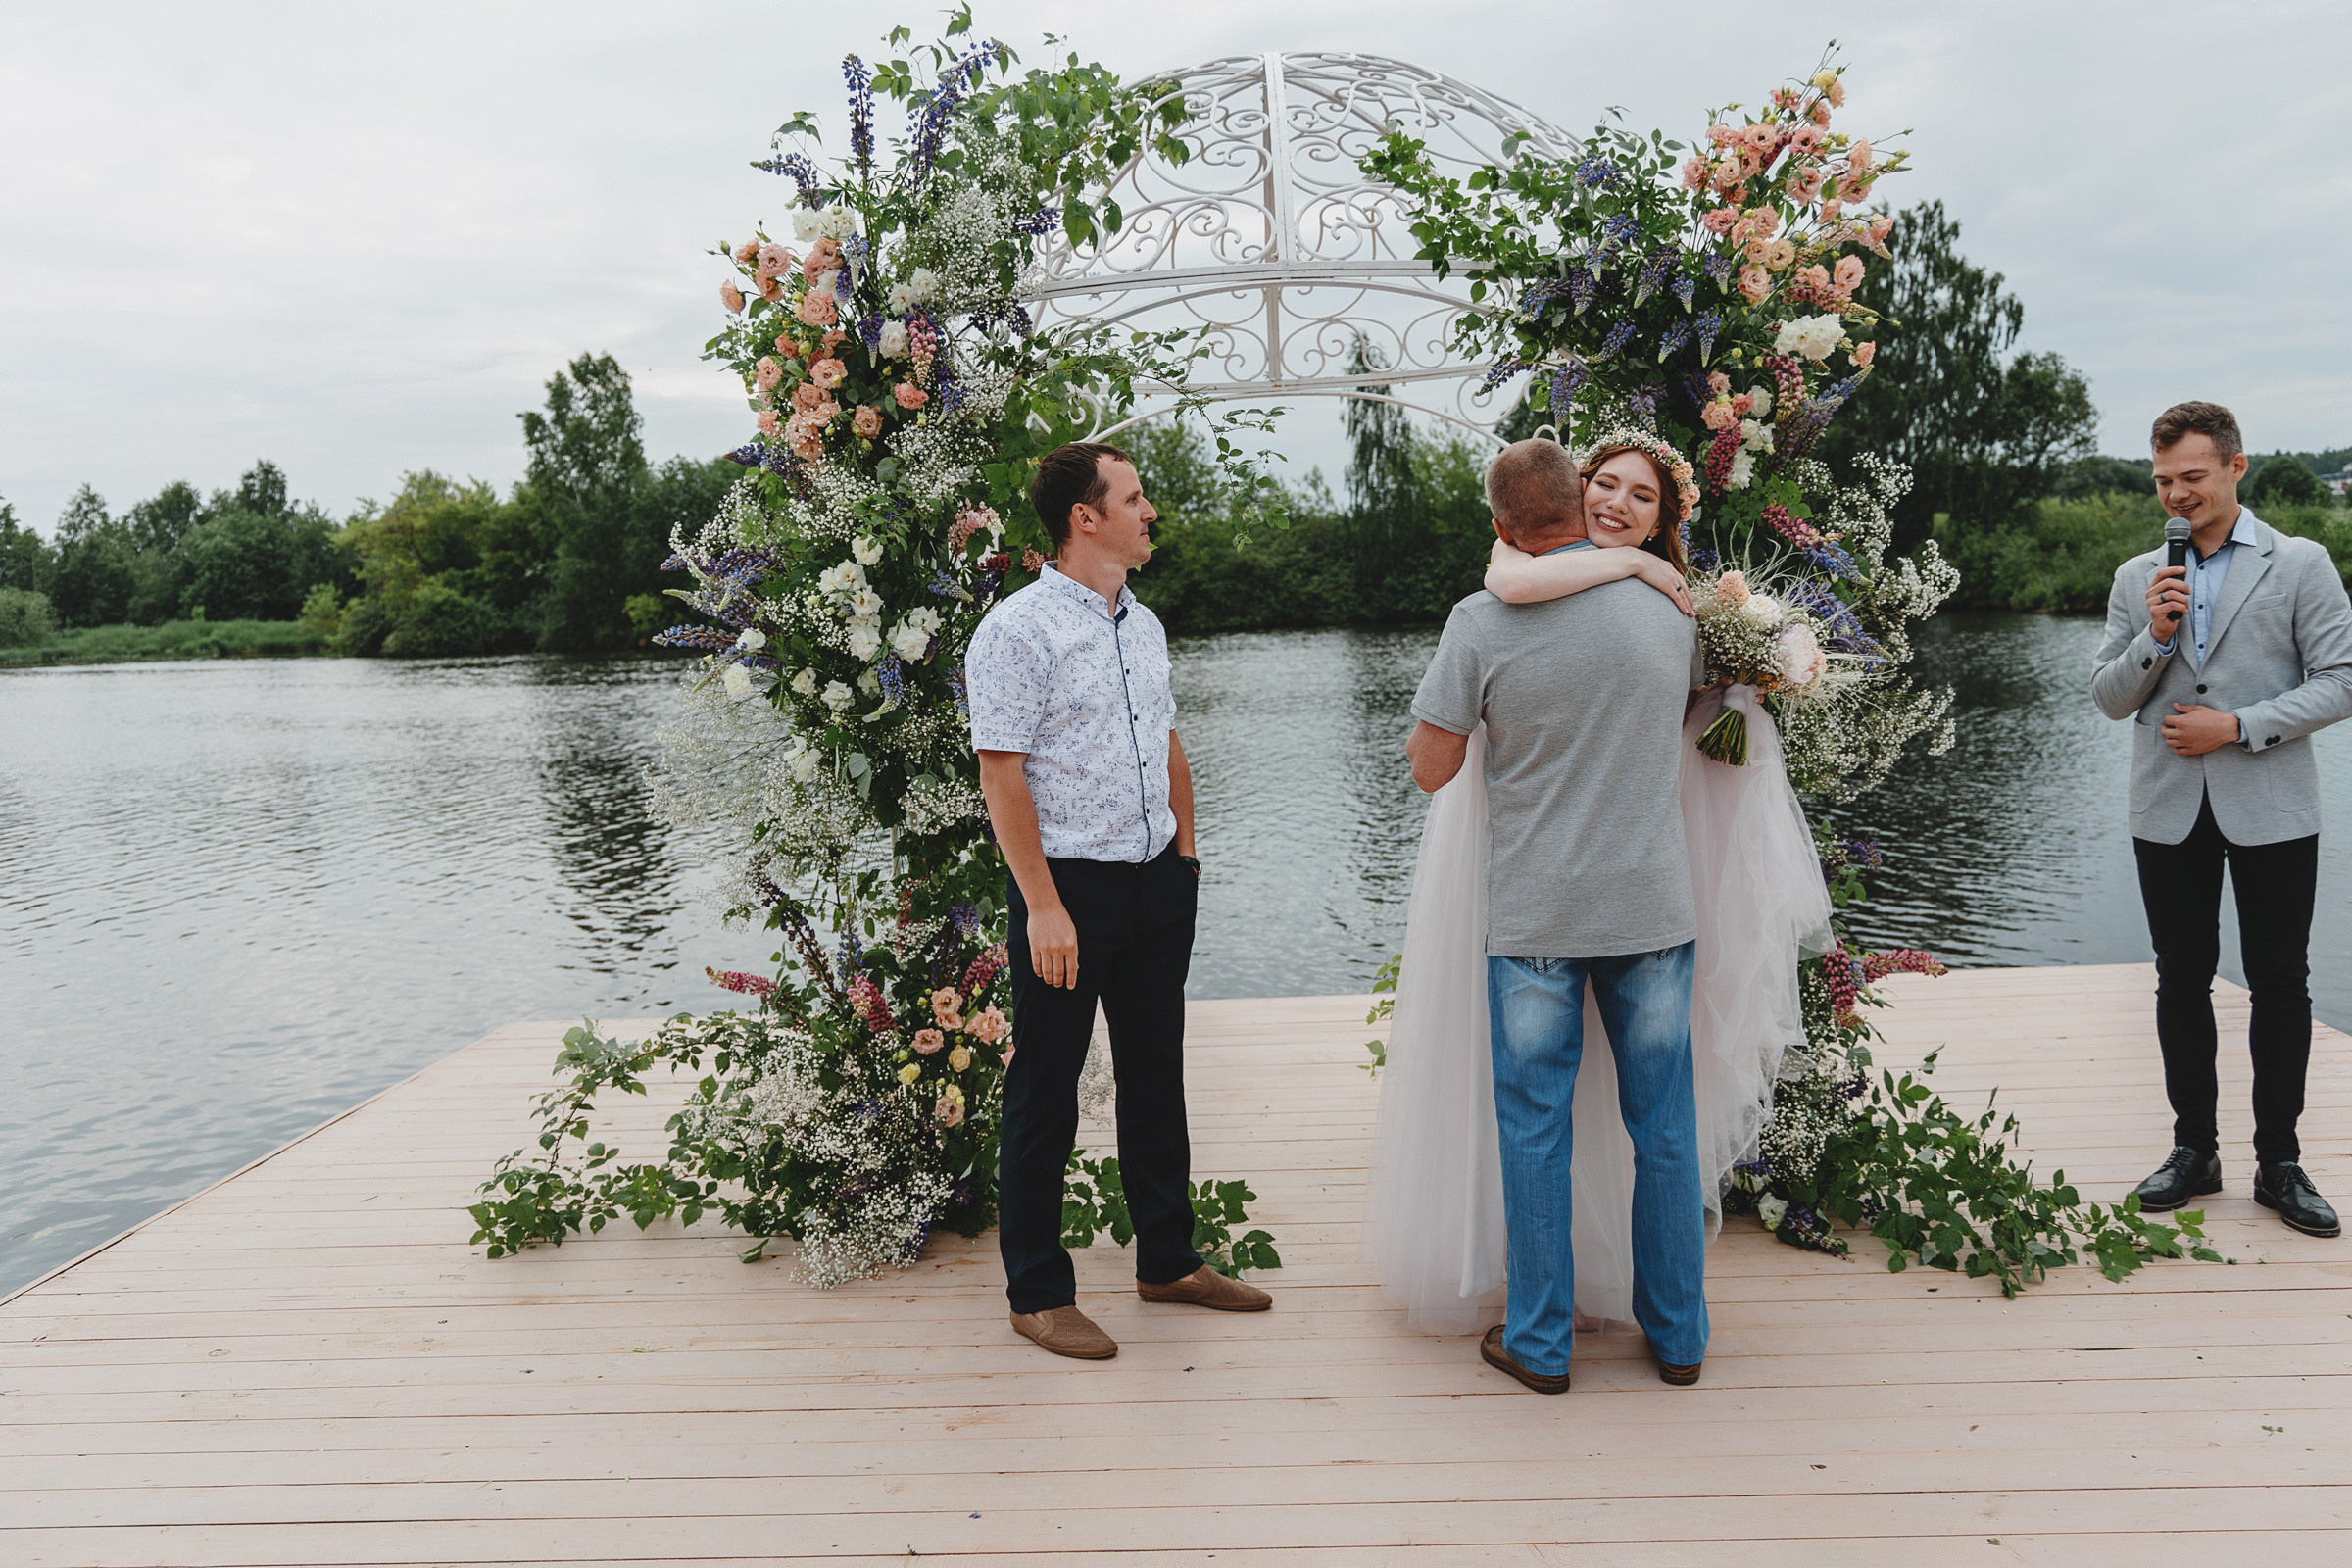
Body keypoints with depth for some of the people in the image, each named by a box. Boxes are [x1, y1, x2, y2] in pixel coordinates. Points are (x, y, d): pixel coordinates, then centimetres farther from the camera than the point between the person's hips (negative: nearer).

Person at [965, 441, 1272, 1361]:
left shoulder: (1144, 626, 13)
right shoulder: (1017, 630, -11)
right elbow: (1001, 774, -16)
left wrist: (1184, 855, 15)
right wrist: (1043, 906, -19)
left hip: (1157, 884, 8)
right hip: (1069, 886, -7)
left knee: (1157, 1079, 17)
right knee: (1044, 1096, 4)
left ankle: (1168, 1261, 32)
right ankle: (1037, 1293, 18)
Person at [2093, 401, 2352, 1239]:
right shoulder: (2137, 578, 8)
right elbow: (2108, 698, 7)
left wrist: (2238, 726, -14)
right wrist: (2155, 637, -10)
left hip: (2272, 810, -2)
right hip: (2170, 812, 3)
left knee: (2280, 983, 4)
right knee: (2182, 980, 8)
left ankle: (2279, 1161, 15)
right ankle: (2194, 1148, 20)